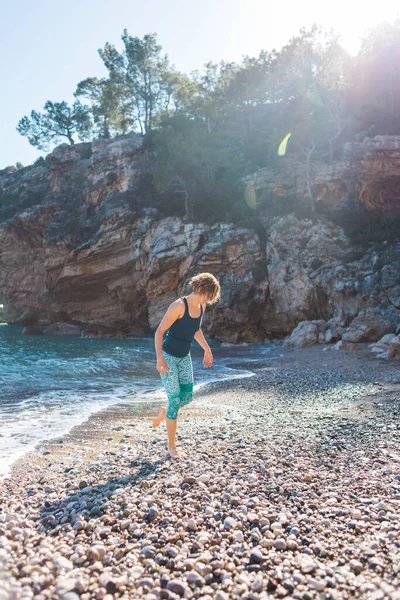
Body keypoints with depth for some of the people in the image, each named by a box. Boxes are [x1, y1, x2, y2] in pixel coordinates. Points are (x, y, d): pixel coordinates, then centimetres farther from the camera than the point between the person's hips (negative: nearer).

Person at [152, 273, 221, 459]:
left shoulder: (201, 306, -1)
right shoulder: (178, 305, -26)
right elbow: (159, 332, -25)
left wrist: (207, 349, 20)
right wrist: (159, 358, -34)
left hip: (184, 357, 8)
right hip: (167, 357, -7)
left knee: (187, 397, 6)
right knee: (175, 401, -5)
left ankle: (164, 412, 39)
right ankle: (172, 446, 13)